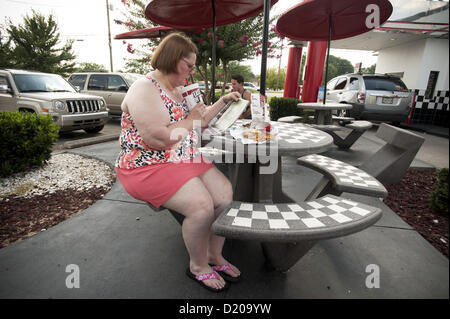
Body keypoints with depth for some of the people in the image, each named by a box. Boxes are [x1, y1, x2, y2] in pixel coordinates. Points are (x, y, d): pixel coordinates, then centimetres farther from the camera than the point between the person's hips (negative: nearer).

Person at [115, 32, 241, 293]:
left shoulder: (177, 90, 15)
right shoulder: (144, 91, -14)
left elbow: (201, 121, 26)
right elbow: (161, 138, -26)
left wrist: (224, 101, 18)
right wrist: (191, 119, -11)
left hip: (186, 159, 9)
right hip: (148, 167, -8)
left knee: (225, 192, -9)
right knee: (201, 206, -25)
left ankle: (214, 255, 13)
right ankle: (198, 266, 6)